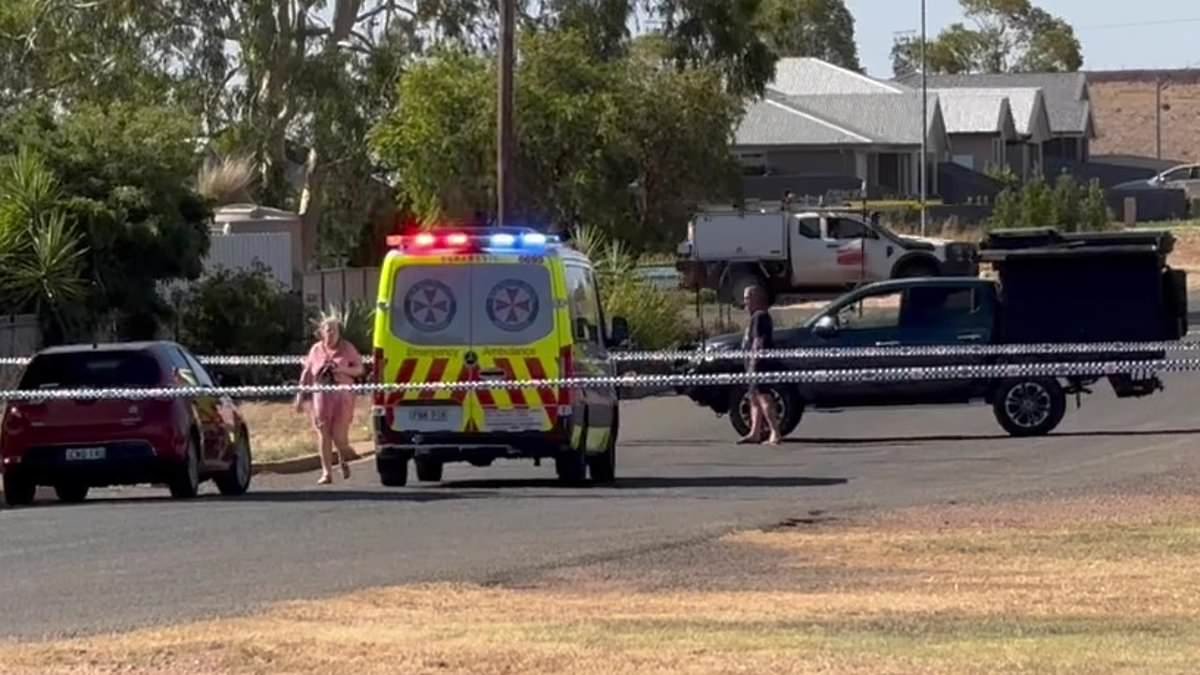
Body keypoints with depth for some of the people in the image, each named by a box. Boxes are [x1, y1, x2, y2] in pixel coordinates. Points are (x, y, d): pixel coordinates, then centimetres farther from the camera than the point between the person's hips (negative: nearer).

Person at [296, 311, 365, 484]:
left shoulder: (347, 348, 3)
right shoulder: (316, 350, 7)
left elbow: (360, 369, 7)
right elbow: (306, 374, 12)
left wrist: (345, 369, -13)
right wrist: (300, 397, 10)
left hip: (342, 396, -2)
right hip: (322, 396, 2)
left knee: (339, 435, -7)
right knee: (323, 434, -3)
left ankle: (344, 459, 27)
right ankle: (327, 473, 2)